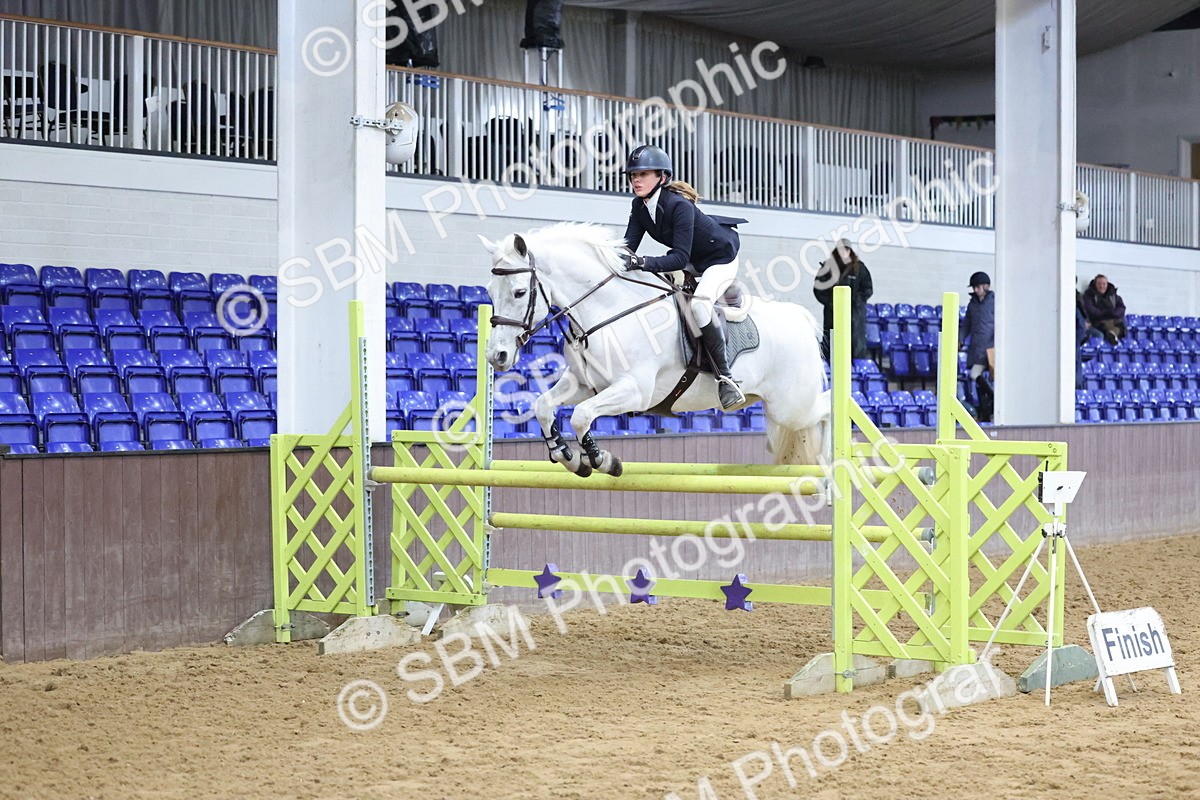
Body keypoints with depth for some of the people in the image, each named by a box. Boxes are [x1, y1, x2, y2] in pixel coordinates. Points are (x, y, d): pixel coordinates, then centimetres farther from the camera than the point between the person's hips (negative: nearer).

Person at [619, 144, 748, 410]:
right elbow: (628, 246, -12)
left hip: (722, 257, -10)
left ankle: (725, 375, -24)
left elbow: (680, 258, -37)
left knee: (699, 302, -30)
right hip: (694, 262, 10)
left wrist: (644, 262, -50)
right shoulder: (640, 206, -8)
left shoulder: (679, 206, -32)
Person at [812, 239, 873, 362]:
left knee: (857, 348, -6)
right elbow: (818, 288, 8)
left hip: (854, 314, -1)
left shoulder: (858, 267, 2)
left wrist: (856, 300, -7)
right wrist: (829, 302, -4)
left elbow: (868, 289, 5)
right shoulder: (829, 267, 4)